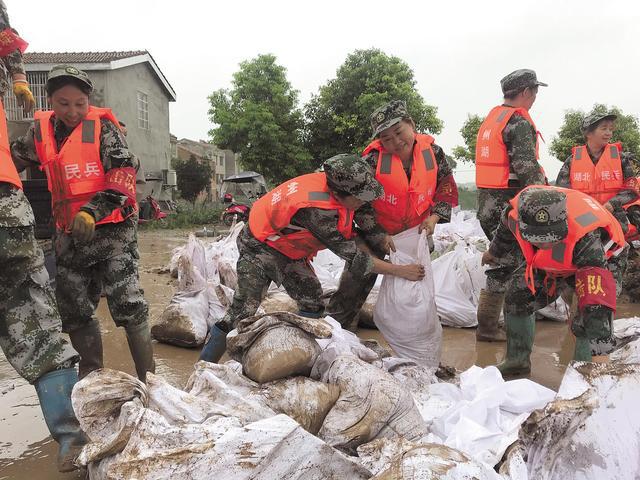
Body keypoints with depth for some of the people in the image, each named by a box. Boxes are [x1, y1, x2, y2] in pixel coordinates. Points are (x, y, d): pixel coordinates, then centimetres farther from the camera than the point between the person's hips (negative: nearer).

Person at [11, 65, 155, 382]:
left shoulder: (102, 126, -7)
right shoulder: (41, 130, 8)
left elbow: (123, 173, -16)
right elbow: (14, 158, 25)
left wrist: (93, 210, -26)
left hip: (111, 228, -6)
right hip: (69, 234, 6)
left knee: (126, 303, -12)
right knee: (72, 308, 12)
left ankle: (147, 376, -1)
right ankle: (91, 373, 29)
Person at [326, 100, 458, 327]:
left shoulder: (433, 152, -15)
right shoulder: (373, 159, -24)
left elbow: (447, 187, 0)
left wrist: (434, 217, -13)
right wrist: (378, 236, -19)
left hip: (417, 230, 3)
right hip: (377, 231, -3)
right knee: (358, 277, -1)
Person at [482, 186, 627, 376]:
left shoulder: (586, 238, -47)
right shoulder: (516, 213, -35)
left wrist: (600, 339, -58)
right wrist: (495, 252, 12)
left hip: (597, 259, -5)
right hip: (546, 262, 5)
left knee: (589, 317, -24)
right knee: (516, 297, 3)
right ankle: (517, 360, 20)